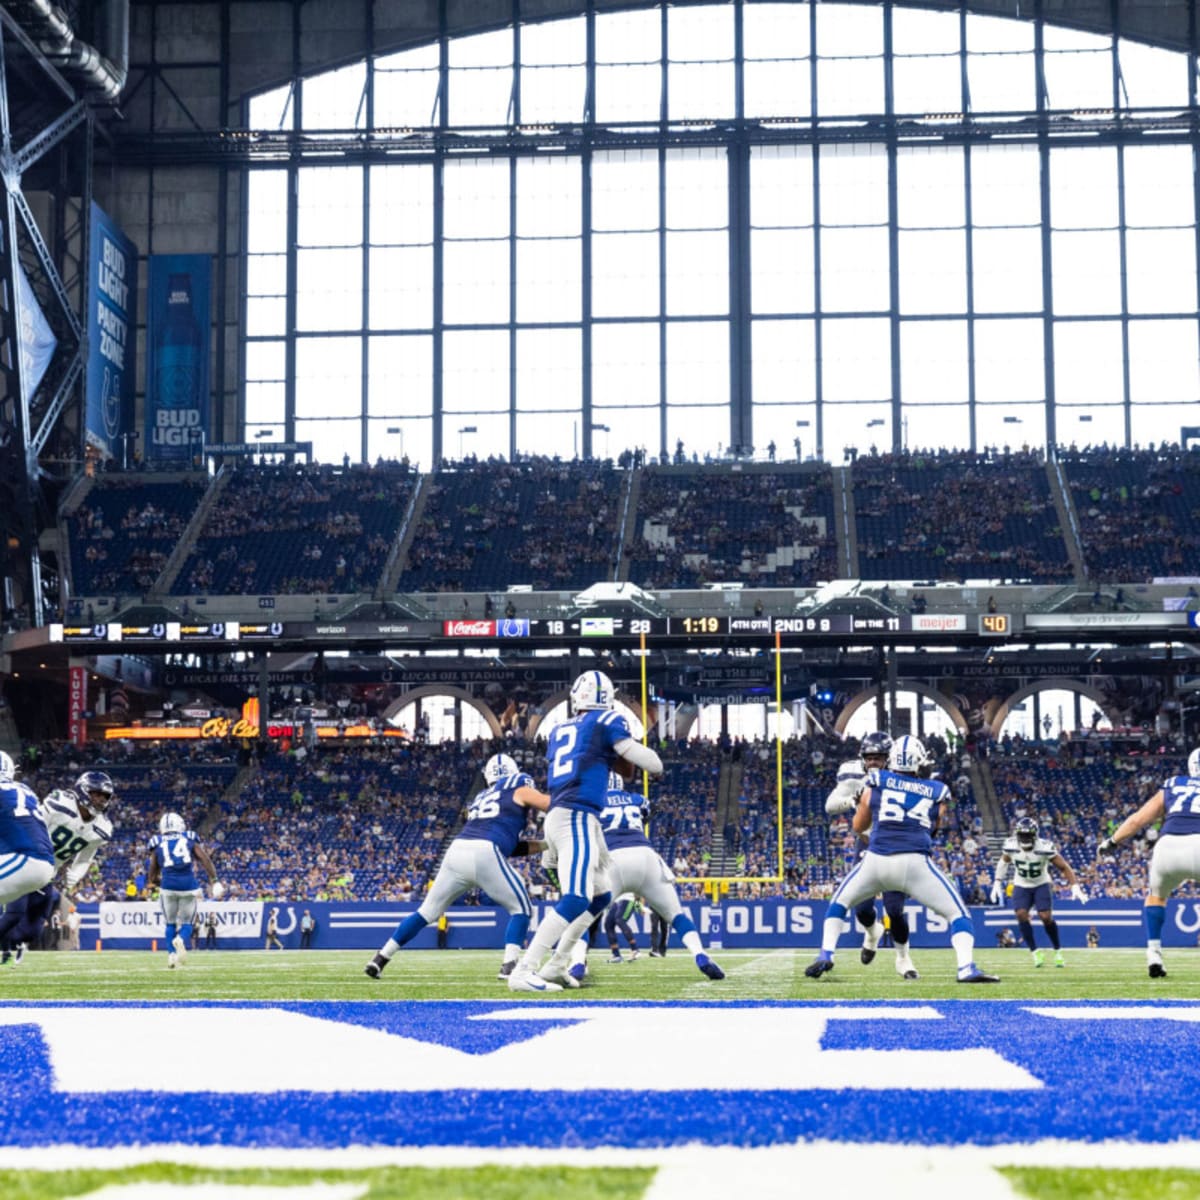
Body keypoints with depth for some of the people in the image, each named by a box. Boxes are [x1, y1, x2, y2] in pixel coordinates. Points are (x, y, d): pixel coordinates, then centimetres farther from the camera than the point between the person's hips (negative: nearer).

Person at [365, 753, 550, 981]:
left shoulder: (482, 798, 32)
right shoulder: (519, 789, 17)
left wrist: (539, 845, 37)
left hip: (457, 851, 6)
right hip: (484, 856, -5)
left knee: (427, 911, 18)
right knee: (521, 909, 11)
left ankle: (380, 959, 18)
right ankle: (509, 966, -6)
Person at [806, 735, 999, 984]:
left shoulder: (875, 785, 14)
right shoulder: (936, 793, 15)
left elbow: (859, 826, 27)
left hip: (876, 860, 1)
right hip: (915, 863, -1)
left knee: (840, 902, 26)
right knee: (957, 913, 10)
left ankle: (825, 955, 10)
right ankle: (967, 968, -11)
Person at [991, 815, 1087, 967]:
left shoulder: (1044, 848, -26)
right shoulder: (1011, 846, -18)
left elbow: (1064, 867, -19)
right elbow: (1003, 862, 4)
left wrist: (1075, 887, -28)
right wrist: (997, 883, 1)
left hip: (1041, 885, -2)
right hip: (1021, 886, 2)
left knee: (1046, 917, -16)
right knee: (1021, 915, -19)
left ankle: (1058, 952, 5)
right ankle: (1035, 952, -6)